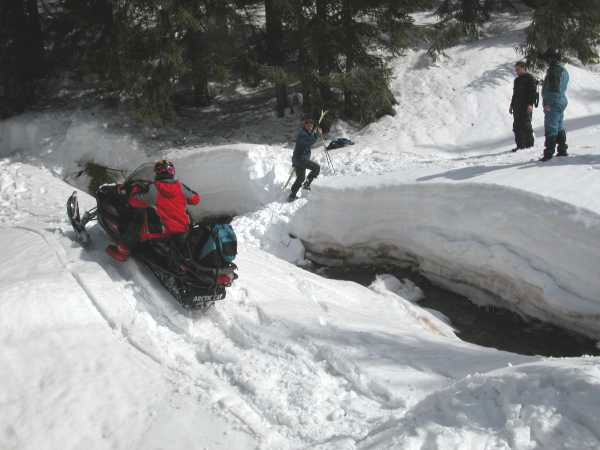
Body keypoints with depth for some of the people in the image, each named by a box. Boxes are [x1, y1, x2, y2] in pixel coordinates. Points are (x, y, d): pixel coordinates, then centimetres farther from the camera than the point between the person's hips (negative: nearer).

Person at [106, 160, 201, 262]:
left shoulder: (152, 189, -13)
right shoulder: (180, 187, -2)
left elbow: (134, 201, -7)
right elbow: (196, 199, 11)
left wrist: (136, 188, 13)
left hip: (163, 230, -5)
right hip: (183, 229, 5)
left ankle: (123, 251, 7)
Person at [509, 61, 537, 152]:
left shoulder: (530, 78, -4)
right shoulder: (517, 80, 20)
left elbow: (533, 92, -11)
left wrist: (530, 104, -21)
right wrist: (511, 105, 21)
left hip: (526, 106, -8)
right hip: (517, 106, 8)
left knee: (525, 125, -10)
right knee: (517, 126, 3)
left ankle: (529, 144, -4)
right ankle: (520, 145, 7)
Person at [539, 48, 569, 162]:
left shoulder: (554, 70, -15)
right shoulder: (564, 70, 17)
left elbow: (552, 88, -22)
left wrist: (547, 103, -22)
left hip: (553, 103, -10)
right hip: (562, 102, 10)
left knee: (551, 128, -11)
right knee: (559, 128, 17)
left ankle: (549, 153, -13)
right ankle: (562, 150, 23)